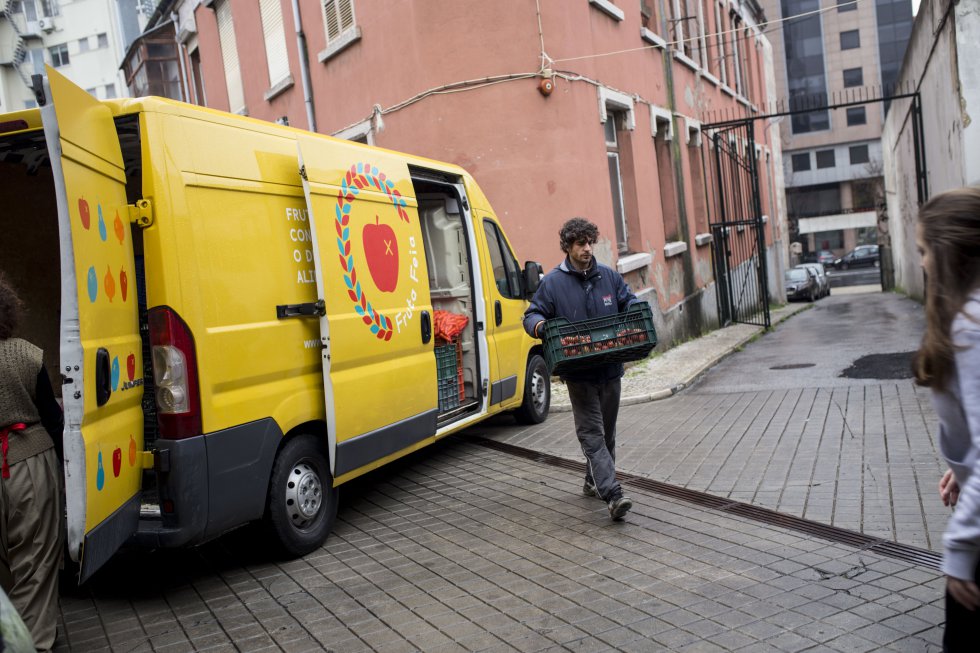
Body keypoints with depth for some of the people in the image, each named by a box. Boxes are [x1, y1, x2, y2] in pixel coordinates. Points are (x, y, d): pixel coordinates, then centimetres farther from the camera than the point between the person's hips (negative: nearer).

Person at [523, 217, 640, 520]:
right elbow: (531, 315, 0)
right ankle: (613, 495, -15)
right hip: (579, 373, -5)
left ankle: (595, 482, 33)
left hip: (610, 369, 5)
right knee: (591, 432, -10)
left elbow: (628, 300, 18)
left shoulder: (608, 276, 8)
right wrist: (539, 326, -23)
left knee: (606, 431, 15)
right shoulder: (552, 282, -3)